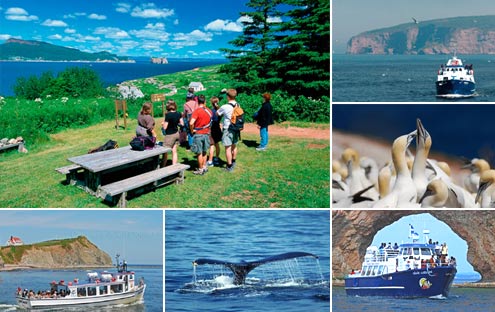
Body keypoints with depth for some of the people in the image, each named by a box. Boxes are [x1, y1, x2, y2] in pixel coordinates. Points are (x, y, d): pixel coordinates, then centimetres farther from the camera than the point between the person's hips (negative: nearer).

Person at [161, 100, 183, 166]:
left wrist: (163, 123, 2)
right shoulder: (178, 114, -3)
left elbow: (165, 127, -18)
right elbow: (182, 123, 7)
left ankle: (163, 166, 13)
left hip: (170, 135, -7)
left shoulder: (168, 115, -21)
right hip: (176, 133, 7)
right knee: (174, 151, 13)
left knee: (165, 152, 5)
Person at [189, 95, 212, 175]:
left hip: (198, 134, -6)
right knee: (204, 152, 19)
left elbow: (191, 123, -27)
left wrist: (192, 130, -12)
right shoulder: (209, 111, 2)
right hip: (206, 133, 6)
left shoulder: (197, 111, -18)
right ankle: (204, 167, 27)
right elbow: (210, 122, 13)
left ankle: (200, 170, 9)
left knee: (199, 153, 3)